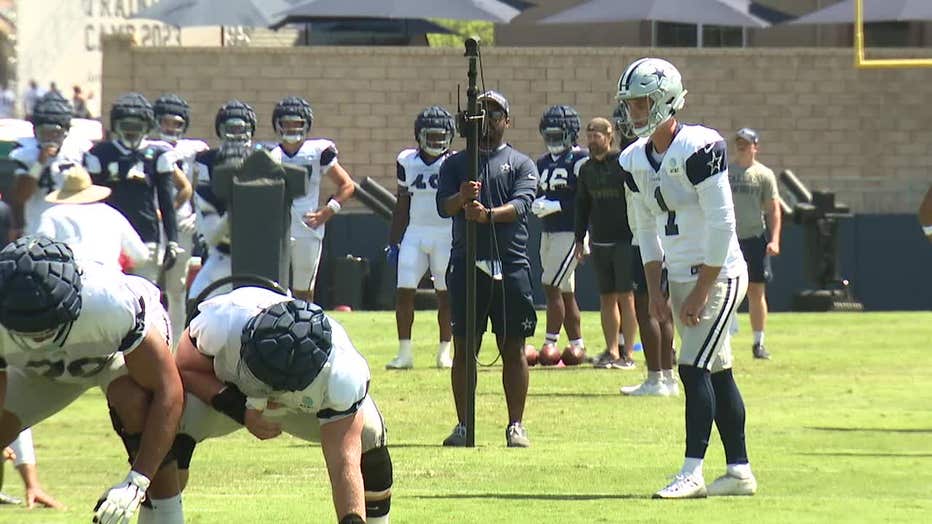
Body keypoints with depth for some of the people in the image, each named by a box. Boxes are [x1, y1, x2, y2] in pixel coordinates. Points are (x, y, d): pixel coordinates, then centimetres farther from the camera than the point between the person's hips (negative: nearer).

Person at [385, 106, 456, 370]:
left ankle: (445, 352, 12)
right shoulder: (407, 161, 6)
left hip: (447, 235, -2)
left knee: (446, 294, 1)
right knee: (404, 292, -6)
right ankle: (404, 353, 0)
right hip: (415, 234, 2)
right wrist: (393, 242, 11)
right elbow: (402, 205, 12)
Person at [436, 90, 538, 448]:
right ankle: (463, 425, 7)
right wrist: (461, 198, -25)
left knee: (513, 347, 1)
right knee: (464, 348, 2)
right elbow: (442, 206, -1)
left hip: (510, 265, -1)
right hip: (466, 263, 1)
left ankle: (516, 425, 5)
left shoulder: (521, 164, 9)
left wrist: (488, 214, -28)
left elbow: (521, 204, -8)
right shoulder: (455, 164, 13)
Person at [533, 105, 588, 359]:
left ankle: (550, 344, -9)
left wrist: (556, 206, -19)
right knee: (566, 292, 10)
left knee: (552, 287, -12)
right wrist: (536, 205, -2)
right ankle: (577, 344, 15)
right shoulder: (543, 162, 15)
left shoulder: (579, 159, -9)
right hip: (548, 232, 8)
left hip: (570, 232, -8)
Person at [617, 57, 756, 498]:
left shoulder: (698, 149, -18)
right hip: (681, 277, 8)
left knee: (694, 368, -14)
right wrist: (654, 291, 8)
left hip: (718, 275, -8)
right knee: (717, 373, 10)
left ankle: (692, 472, -15)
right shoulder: (635, 161, 7)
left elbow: (722, 224, -19)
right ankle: (739, 471, 14)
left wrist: (701, 292, -18)